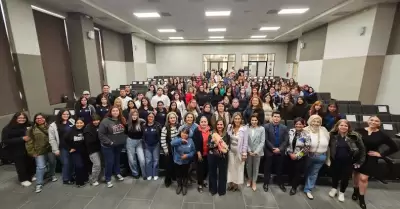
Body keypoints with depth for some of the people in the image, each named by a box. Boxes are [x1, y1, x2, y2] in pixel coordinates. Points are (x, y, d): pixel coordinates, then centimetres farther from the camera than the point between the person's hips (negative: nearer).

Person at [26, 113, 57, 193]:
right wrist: (32, 152, -5)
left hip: (50, 149, 2)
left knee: (52, 163, 17)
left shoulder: (49, 127, 0)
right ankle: (39, 184, 7)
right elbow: (29, 142, -1)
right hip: (39, 152, -2)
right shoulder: (31, 129, -1)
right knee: (40, 167, -5)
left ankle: (52, 175, 40)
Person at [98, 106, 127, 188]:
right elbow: (101, 134, -18)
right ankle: (108, 179, 20)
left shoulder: (122, 120, 0)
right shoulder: (105, 121, -17)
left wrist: (124, 140, 0)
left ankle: (117, 173, 41)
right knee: (109, 162, 3)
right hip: (108, 146, -5)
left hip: (119, 145, 5)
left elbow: (125, 131, 9)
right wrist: (109, 142, -19)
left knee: (117, 160, 21)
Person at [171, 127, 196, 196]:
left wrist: (188, 155, -22)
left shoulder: (190, 141, -11)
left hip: (186, 162, -1)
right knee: (178, 174, 17)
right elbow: (172, 143, -32)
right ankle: (179, 185, 42)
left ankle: (184, 186, 40)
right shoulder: (177, 138, -10)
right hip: (177, 161, 1)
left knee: (185, 174, 16)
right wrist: (181, 140, -38)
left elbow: (193, 151, -6)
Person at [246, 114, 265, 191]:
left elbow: (262, 142, -7)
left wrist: (256, 151, -12)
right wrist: (249, 150, -9)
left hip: (257, 151, -1)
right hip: (248, 151, 1)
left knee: (256, 167, 12)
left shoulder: (262, 129, -8)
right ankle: (249, 179, 40)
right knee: (248, 166, 14)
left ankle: (254, 181, 32)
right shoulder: (247, 128, -8)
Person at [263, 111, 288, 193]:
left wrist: (279, 149, -12)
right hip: (269, 151, -2)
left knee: (280, 169, 15)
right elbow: (266, 140, -9)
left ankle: (280, 183, 33)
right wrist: (273, 149, -15)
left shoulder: (284, 128, 4)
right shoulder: (266, 126, -6)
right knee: (267, 168, 8)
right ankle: (266, 183, 22)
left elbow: (286, 140, -1)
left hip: (280, 152, 3)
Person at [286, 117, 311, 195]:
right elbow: (287, 143, 0)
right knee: (290, 170, 17)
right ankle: (290, 182, 43)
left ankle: (294, 187, 29)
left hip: (300, 157, -3)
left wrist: (297, 155, -16)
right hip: (290, 155, 3)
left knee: (298, 172, 10)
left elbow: (306, 148, -15)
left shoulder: (306, 135, -16)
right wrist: (290, 153, -8)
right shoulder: (291, 131, -6)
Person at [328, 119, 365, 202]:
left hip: (348, 162, 0)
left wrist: (360, 161, -3)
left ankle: (342, 192, 38)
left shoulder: (354, 136, -12)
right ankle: (334, 188, 43)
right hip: (335, 161, 0)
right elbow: (328, 147, 0)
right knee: (335, 175, 17)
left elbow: (362, 149, -3)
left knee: (345, 177, 13)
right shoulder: (332, 135, -11)